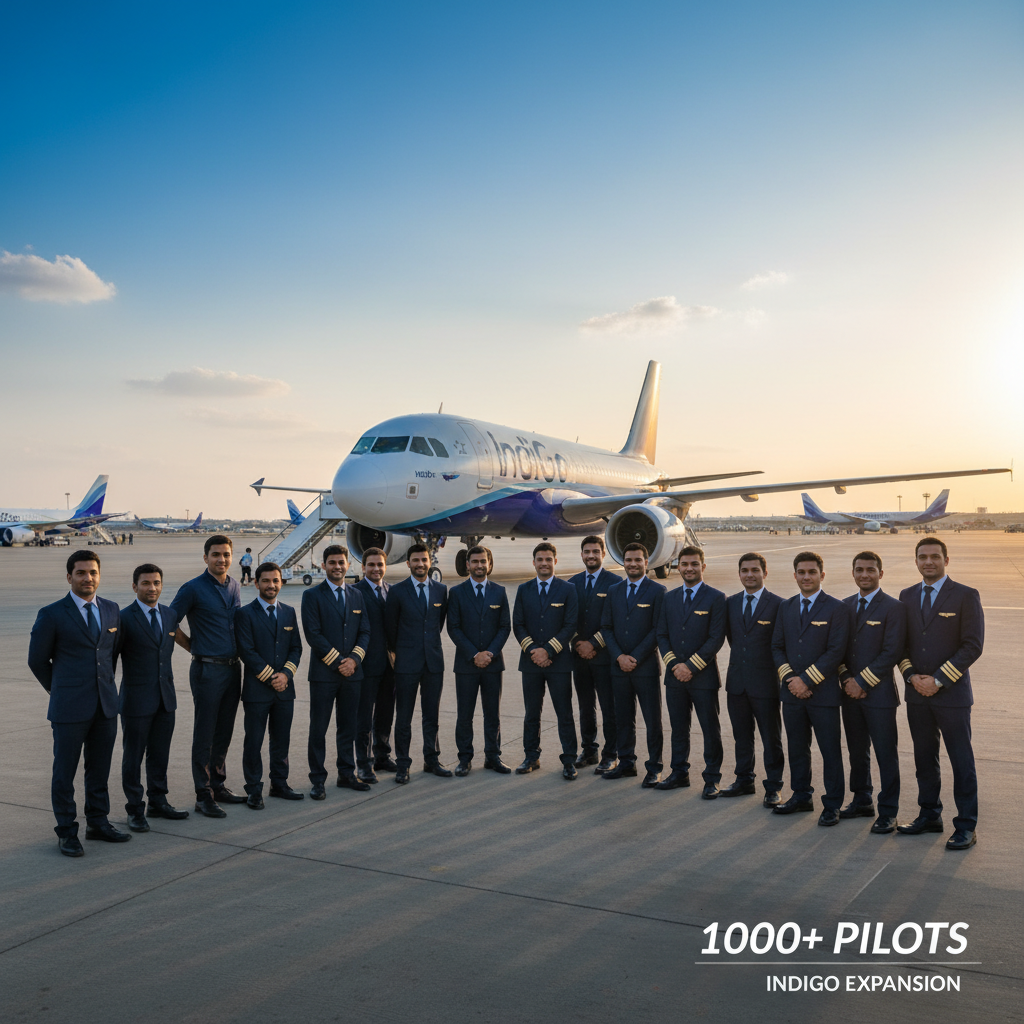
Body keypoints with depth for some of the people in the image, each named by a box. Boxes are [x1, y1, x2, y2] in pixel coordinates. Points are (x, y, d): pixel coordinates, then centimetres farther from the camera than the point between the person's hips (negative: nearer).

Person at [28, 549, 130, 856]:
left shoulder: (111, 610, 7)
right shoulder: (51, 615, -6)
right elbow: (37, 660, 2)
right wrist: (61, 691, 9)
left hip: (106, 705, 4)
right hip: (69, 707, -4)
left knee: (99, 769, 13)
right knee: (64, 772, 5)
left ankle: (98, 822, 26)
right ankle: (66, 831, 17)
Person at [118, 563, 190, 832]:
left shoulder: (169, 614, 7)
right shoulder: (124, 618, -11)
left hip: (165, 698, 5)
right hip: (137, 699, -5)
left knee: (160, 755, 15)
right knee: (133, 757, 7)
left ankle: (158, 802, 29)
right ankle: (135, 810, 18)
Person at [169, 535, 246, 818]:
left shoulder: (234, 587, 10)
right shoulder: (193, 589, -9)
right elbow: (170, 624, -7)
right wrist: (195, 647, -1)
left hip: (232, 667, 6)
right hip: (207, 670, -6)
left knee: (224, 733, 14)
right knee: (204, 735, 0)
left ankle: (218, 786, 26)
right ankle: (204, 796, 7)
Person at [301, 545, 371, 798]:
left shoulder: (356, 596, 12)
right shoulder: (312, 596, -3)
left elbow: (365, 632, 9)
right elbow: (313, 634, -10)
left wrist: (354, 659, -8)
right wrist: (338, 661, -13)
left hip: (352, 672, 4)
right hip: (323, 673, -4)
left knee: (348, 727, 11)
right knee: (318, 729, 1)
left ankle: (346, 774, 23)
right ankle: (318, 780, 10)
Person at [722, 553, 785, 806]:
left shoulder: (778, 604, -8)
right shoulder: (730, 603, 8)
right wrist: (741, 658, 11)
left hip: (765, 682, -5)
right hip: (737, 681, 5)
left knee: (771, 739, 6)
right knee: (742, 737, 16)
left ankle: (773, 787, 16)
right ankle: (744, 781, 29)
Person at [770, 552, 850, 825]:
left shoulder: (836, 609, -5)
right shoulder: (786, 608, 11)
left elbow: (836, 651, -11)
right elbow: (777, 647, 10)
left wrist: (806, 679, -15)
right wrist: (789, 677, -6)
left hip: (823, 692, -5)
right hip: (792, 692, 5)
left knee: (830, 751, 2)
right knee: (796, 749, 14)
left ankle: (832, 805, 13)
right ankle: (801, 796, 27)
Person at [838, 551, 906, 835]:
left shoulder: (893, 608, -6)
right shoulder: (844, 606, 11)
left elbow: (892, 652, -12)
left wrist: (862, 682, -13)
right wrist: (846, 679, -4)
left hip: (879, 693, -5)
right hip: (850, 692, 5)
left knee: (886, 755, 1)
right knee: (857, 751, 15)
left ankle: (887, 813, 9)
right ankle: (862, 801, 28)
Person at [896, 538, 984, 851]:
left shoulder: (966, 596, -5)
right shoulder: (907, 596, 9)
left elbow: (973, 646, -10)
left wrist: (939, 680, -14)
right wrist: (912, 676, -6)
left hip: (952, 694, -5)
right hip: (917, 695, 5)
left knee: (961, 762, 2)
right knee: (924, 759, 13)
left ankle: (966, 825, 11)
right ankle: (930, 816, 25)